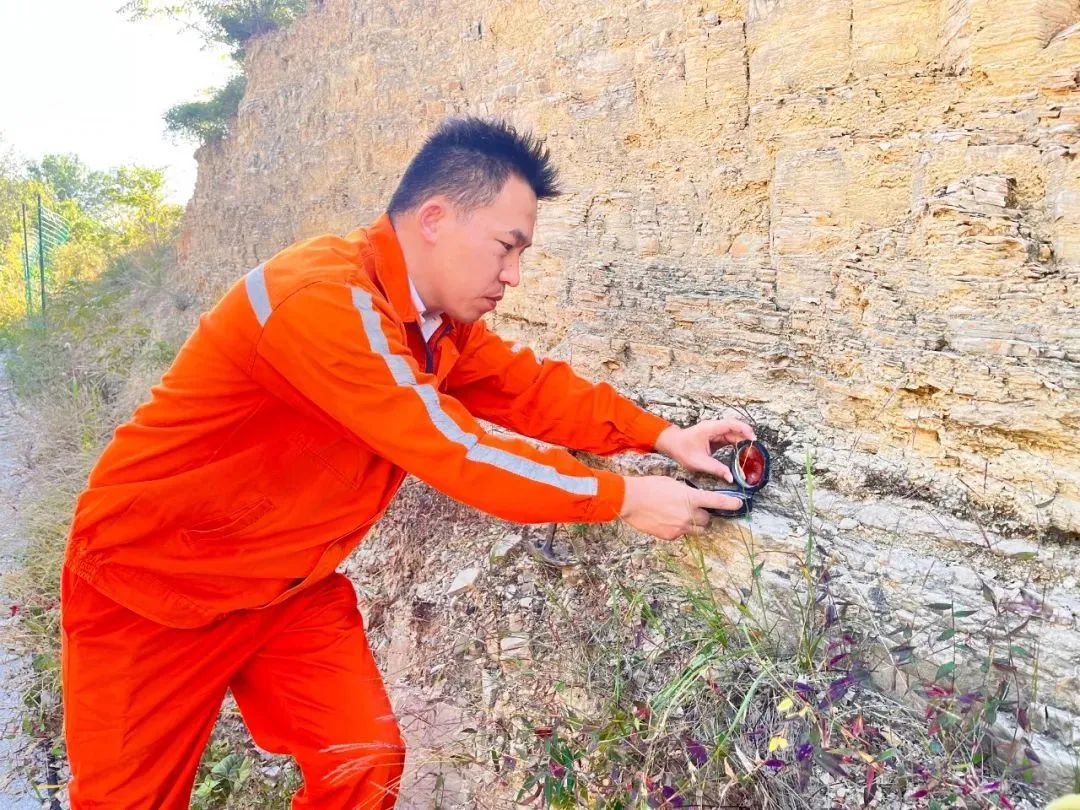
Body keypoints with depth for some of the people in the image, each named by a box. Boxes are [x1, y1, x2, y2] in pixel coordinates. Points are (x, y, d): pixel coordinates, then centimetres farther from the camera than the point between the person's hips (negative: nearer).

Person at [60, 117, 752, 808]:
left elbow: (528, 387, 3)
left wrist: (661, 435, -6)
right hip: (155, 584, -6)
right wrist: (624, 497, -23)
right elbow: (454, 451, -31)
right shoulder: (325, 298, -31)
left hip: (292, 588, 7)